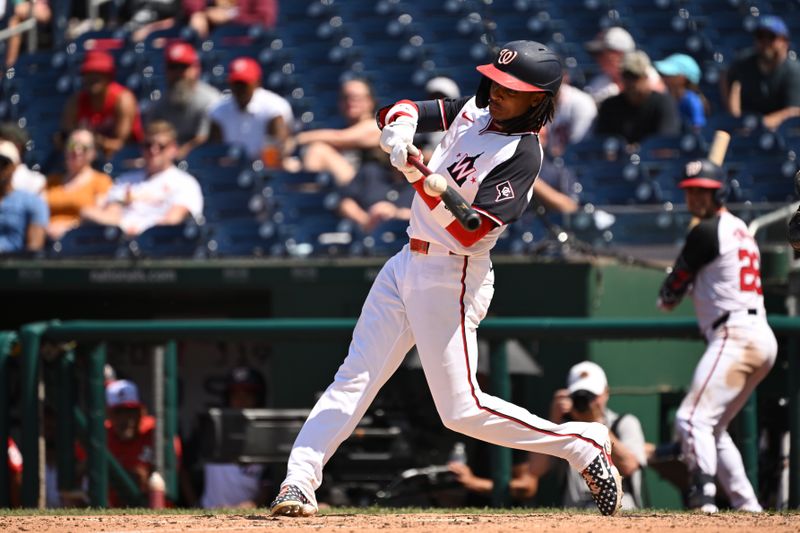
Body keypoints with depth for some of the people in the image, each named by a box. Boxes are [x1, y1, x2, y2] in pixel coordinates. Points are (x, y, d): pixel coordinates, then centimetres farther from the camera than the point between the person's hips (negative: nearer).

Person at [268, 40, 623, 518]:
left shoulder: (522, 153, -18)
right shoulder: (473, 111, 6)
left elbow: (469, 234, -24)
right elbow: (401, 113, 9)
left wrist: (420, 180, -34)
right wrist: (399, 130, -15)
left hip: (449, 277, -8)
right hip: (407, 264, 8)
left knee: (461, 408, -7)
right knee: (354, 378, 1)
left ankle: (585, 446, 4)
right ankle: (299, 483, -3)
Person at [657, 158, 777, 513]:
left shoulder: (707, 231, -5)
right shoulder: (739, 229, 23)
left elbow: (670, 295, 2)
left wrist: (666, 296, 23)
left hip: (735, 336, -10)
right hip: (761, 338, 10)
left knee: (692, 418, -19)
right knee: (712, 428, 18)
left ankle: (704, 497, -32)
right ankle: (747, 505, 14)